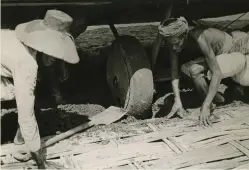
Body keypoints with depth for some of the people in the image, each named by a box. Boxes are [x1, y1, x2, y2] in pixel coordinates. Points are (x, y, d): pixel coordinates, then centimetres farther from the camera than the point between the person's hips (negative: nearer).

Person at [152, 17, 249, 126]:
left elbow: (217, 73, -37)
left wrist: (206, 106, -39)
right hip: (222, 55, 6)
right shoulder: (175, 40, -19)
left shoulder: (199, 38, -37)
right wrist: (177, 101, -26)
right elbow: (174, 70, -17)